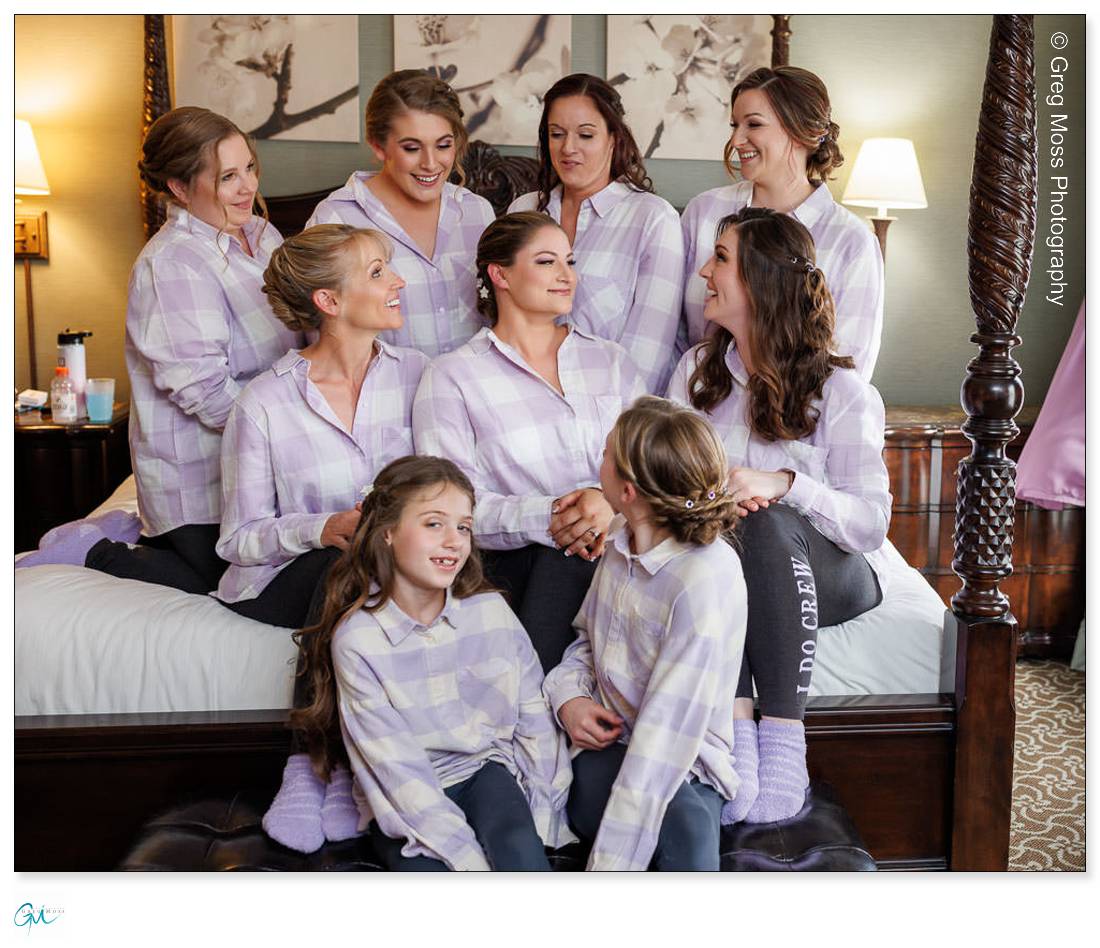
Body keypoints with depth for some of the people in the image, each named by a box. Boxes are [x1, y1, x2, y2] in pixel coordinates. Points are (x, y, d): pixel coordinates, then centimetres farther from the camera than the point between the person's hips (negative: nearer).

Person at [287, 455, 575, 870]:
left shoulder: (491, 611, -3)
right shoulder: (356, 639, -13)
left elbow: (536, 719, 2)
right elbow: (395, 767, -16)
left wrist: (542, 821, -9)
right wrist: (470, 859, -22)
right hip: (406, 802, -2)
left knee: (519, 847, -28)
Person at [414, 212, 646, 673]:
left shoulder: (610, 361, 20)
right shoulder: (451, 376, 8)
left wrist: (610, 501, -13)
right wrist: (543, 517, -18)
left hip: (606, 554, 2)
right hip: (509, 564, -2)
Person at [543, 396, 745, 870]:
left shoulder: (705, 577, -21)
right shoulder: (621, 535, 2)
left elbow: (669, 729, -24)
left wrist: (610, 862, -26)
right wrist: (570, 694, -1)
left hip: (678, 762, -5)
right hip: (608, 742, 5)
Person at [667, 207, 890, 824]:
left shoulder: (841, 390, -5)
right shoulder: (697, 372, 11)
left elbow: (871, 521, -12)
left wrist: (783, 484, -28)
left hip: (834, 574, -3)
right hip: (724, 568, 3)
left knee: (768, 522, -36)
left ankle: (784, 743, -34)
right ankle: (736, 734, -36)